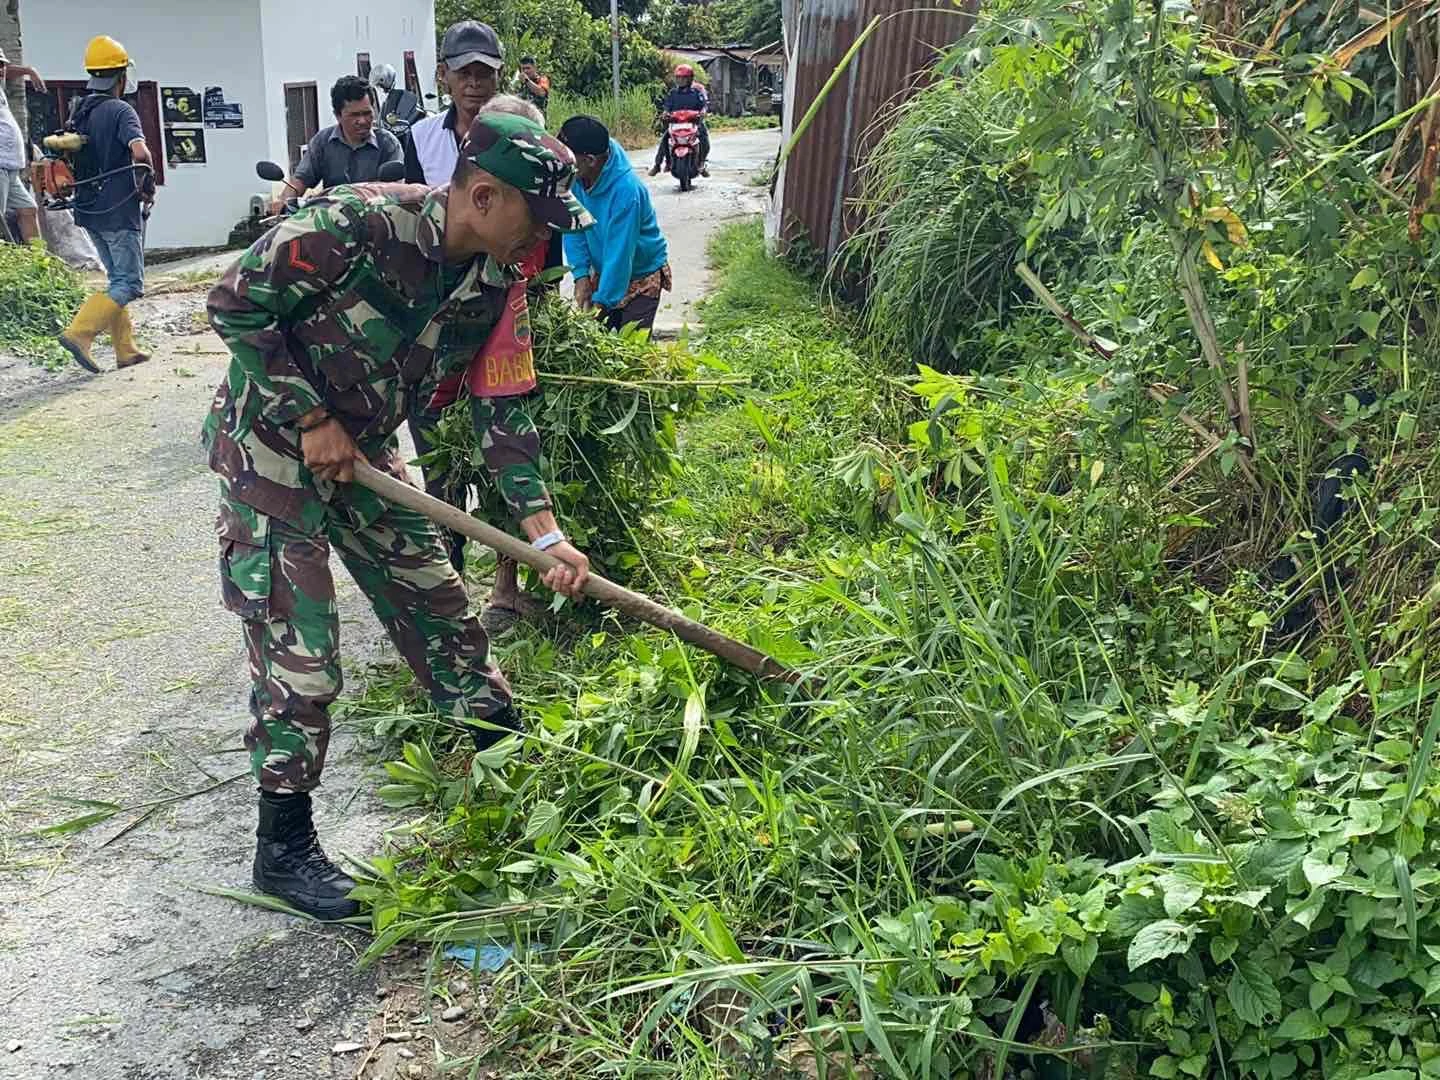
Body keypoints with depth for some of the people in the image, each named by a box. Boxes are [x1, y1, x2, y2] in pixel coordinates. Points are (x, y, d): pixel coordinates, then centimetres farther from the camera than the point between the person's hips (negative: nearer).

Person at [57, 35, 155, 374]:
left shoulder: (78, 112, 11)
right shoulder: (120, 110, -13)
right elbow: (140, 152, -28)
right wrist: (149, 185, -12)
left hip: (89, 211, 8)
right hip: (120, 212, -8)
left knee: (117, 278, 16)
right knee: (130, 284, -3)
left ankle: (126, 349, 16)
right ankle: (79, 333, -16)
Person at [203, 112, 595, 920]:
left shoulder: (494, 280, -5)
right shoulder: (356, 224, -28)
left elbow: (503, 405, -1)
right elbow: (237, 304, -21)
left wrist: (544, 531, -7)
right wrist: (312, 420, -20)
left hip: (364, 448, 7)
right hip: (272, 440, -7)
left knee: (441, 609, 13)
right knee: (299, 652, -6)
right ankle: (285, 848, 11)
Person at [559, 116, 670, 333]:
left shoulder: (625, 191, -33)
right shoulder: (575, 177, -14)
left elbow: (620, 253, -31)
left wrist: (602, 301, -30)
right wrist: (581, 274, -18)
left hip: (641, 276, -6)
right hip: (603, 271, 6)